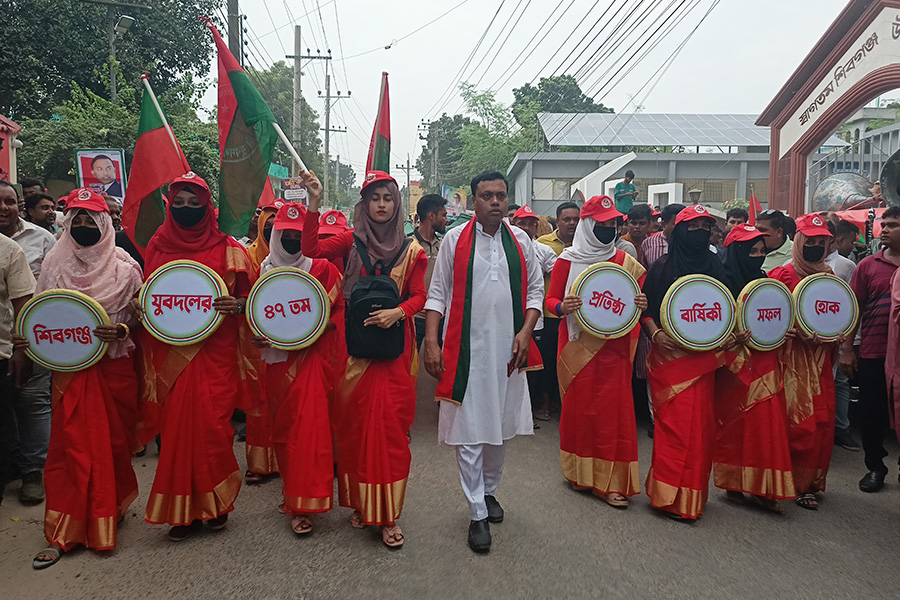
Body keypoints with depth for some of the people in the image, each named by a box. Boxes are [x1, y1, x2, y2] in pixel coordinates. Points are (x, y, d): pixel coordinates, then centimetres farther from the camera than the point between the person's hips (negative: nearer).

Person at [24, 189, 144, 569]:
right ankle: (62, 533, 8)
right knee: (71, 445, -1)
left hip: (115, 366, -1)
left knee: (114, 439, 8)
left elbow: (140, 316, 2)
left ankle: (112, 507, 31)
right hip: (70, 368, 1)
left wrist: (121, 330, -17)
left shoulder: (123, 266, 0)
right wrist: (28, 338, -5)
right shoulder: (55, 263, 6)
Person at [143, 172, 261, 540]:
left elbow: (252, 294, 5)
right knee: (176, 425, 3)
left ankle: (216, 501, 16)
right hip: (172, 354, 3)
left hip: (215, 354, -3)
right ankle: (183, 510, 16)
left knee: (212, 424, -6)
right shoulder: (158, 246, 11)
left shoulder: (226, 248, 2)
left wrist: (237, 305, -16)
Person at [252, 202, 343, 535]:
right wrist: (255, 336, 0)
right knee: (280, 426, 10)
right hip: (275, 359, 4)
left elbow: (341, 308, -1)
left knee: (308, 426, -11)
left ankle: (302, 503, -4)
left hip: (310, 357, -4)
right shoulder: (264, 269, 10)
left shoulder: (323, 268, -1)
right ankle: (290, 487, 28)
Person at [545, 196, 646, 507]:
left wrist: (641, 304, -9)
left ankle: (610, 482, 9)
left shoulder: (626, 262, 7)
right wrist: (562, 307, -20)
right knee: (578, 407, 6)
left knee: (614, 410, 0)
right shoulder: (567, 261, 0)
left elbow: (637, 299, 15)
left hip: (613, 347, 2)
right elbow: (550, 300, 3)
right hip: (577, 346, -1)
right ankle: (579, 472, 25)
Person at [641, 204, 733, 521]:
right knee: (676, 421, -9)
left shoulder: (716, 267, 13)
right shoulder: (662, 267, 2)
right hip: (670, 354, -4)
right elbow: (645, 308, 2)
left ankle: (692, 493, 20)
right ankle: (672, 496, 3)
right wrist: (655, 332, -14)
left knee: (700, 422, 4)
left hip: (704, 355, 4)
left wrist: (728, 334, 1)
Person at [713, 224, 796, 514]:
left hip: (765, 363, 6)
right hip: (735, 363, -6)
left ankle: (764, 489, 12)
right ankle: (733, 483, 15)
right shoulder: (724, 282, -8)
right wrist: (733, 337, -26)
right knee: (734, 424, 0)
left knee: (768, 423, 3)